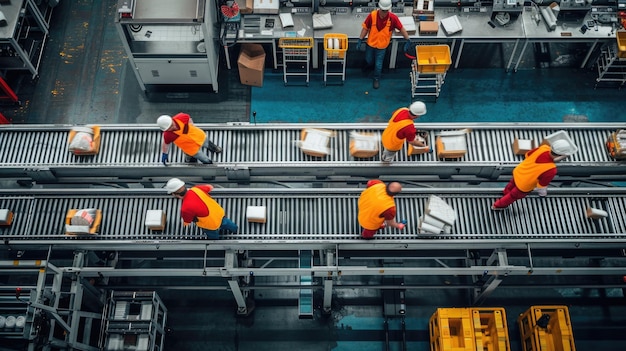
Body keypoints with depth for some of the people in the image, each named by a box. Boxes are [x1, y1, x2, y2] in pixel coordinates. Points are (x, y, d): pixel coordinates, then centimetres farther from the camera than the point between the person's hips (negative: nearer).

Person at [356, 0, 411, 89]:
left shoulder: (393, 18, -23)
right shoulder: (372, 15, -23)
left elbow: (401, 28, -11)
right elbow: (365, 28, -11)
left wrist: (408, 40, -13)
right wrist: (360, 40, -11)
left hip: (382, 46, -1)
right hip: (370, 43, 2)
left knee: (378, 64, 9)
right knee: (368, 60, 25)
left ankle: (377, 78, 37)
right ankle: (370, 65, 62)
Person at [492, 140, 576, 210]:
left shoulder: (544, 148, -25)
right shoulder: (551, 170, -39)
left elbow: (528, 154, -5)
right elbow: (541, 185, -23)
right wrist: (543, 193, -2)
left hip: (518, 172, 5)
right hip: (524, 185, -5)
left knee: (512, 184, 38)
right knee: (513, 196, 27)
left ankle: (506, 192, 71)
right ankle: (497, 206, 51)